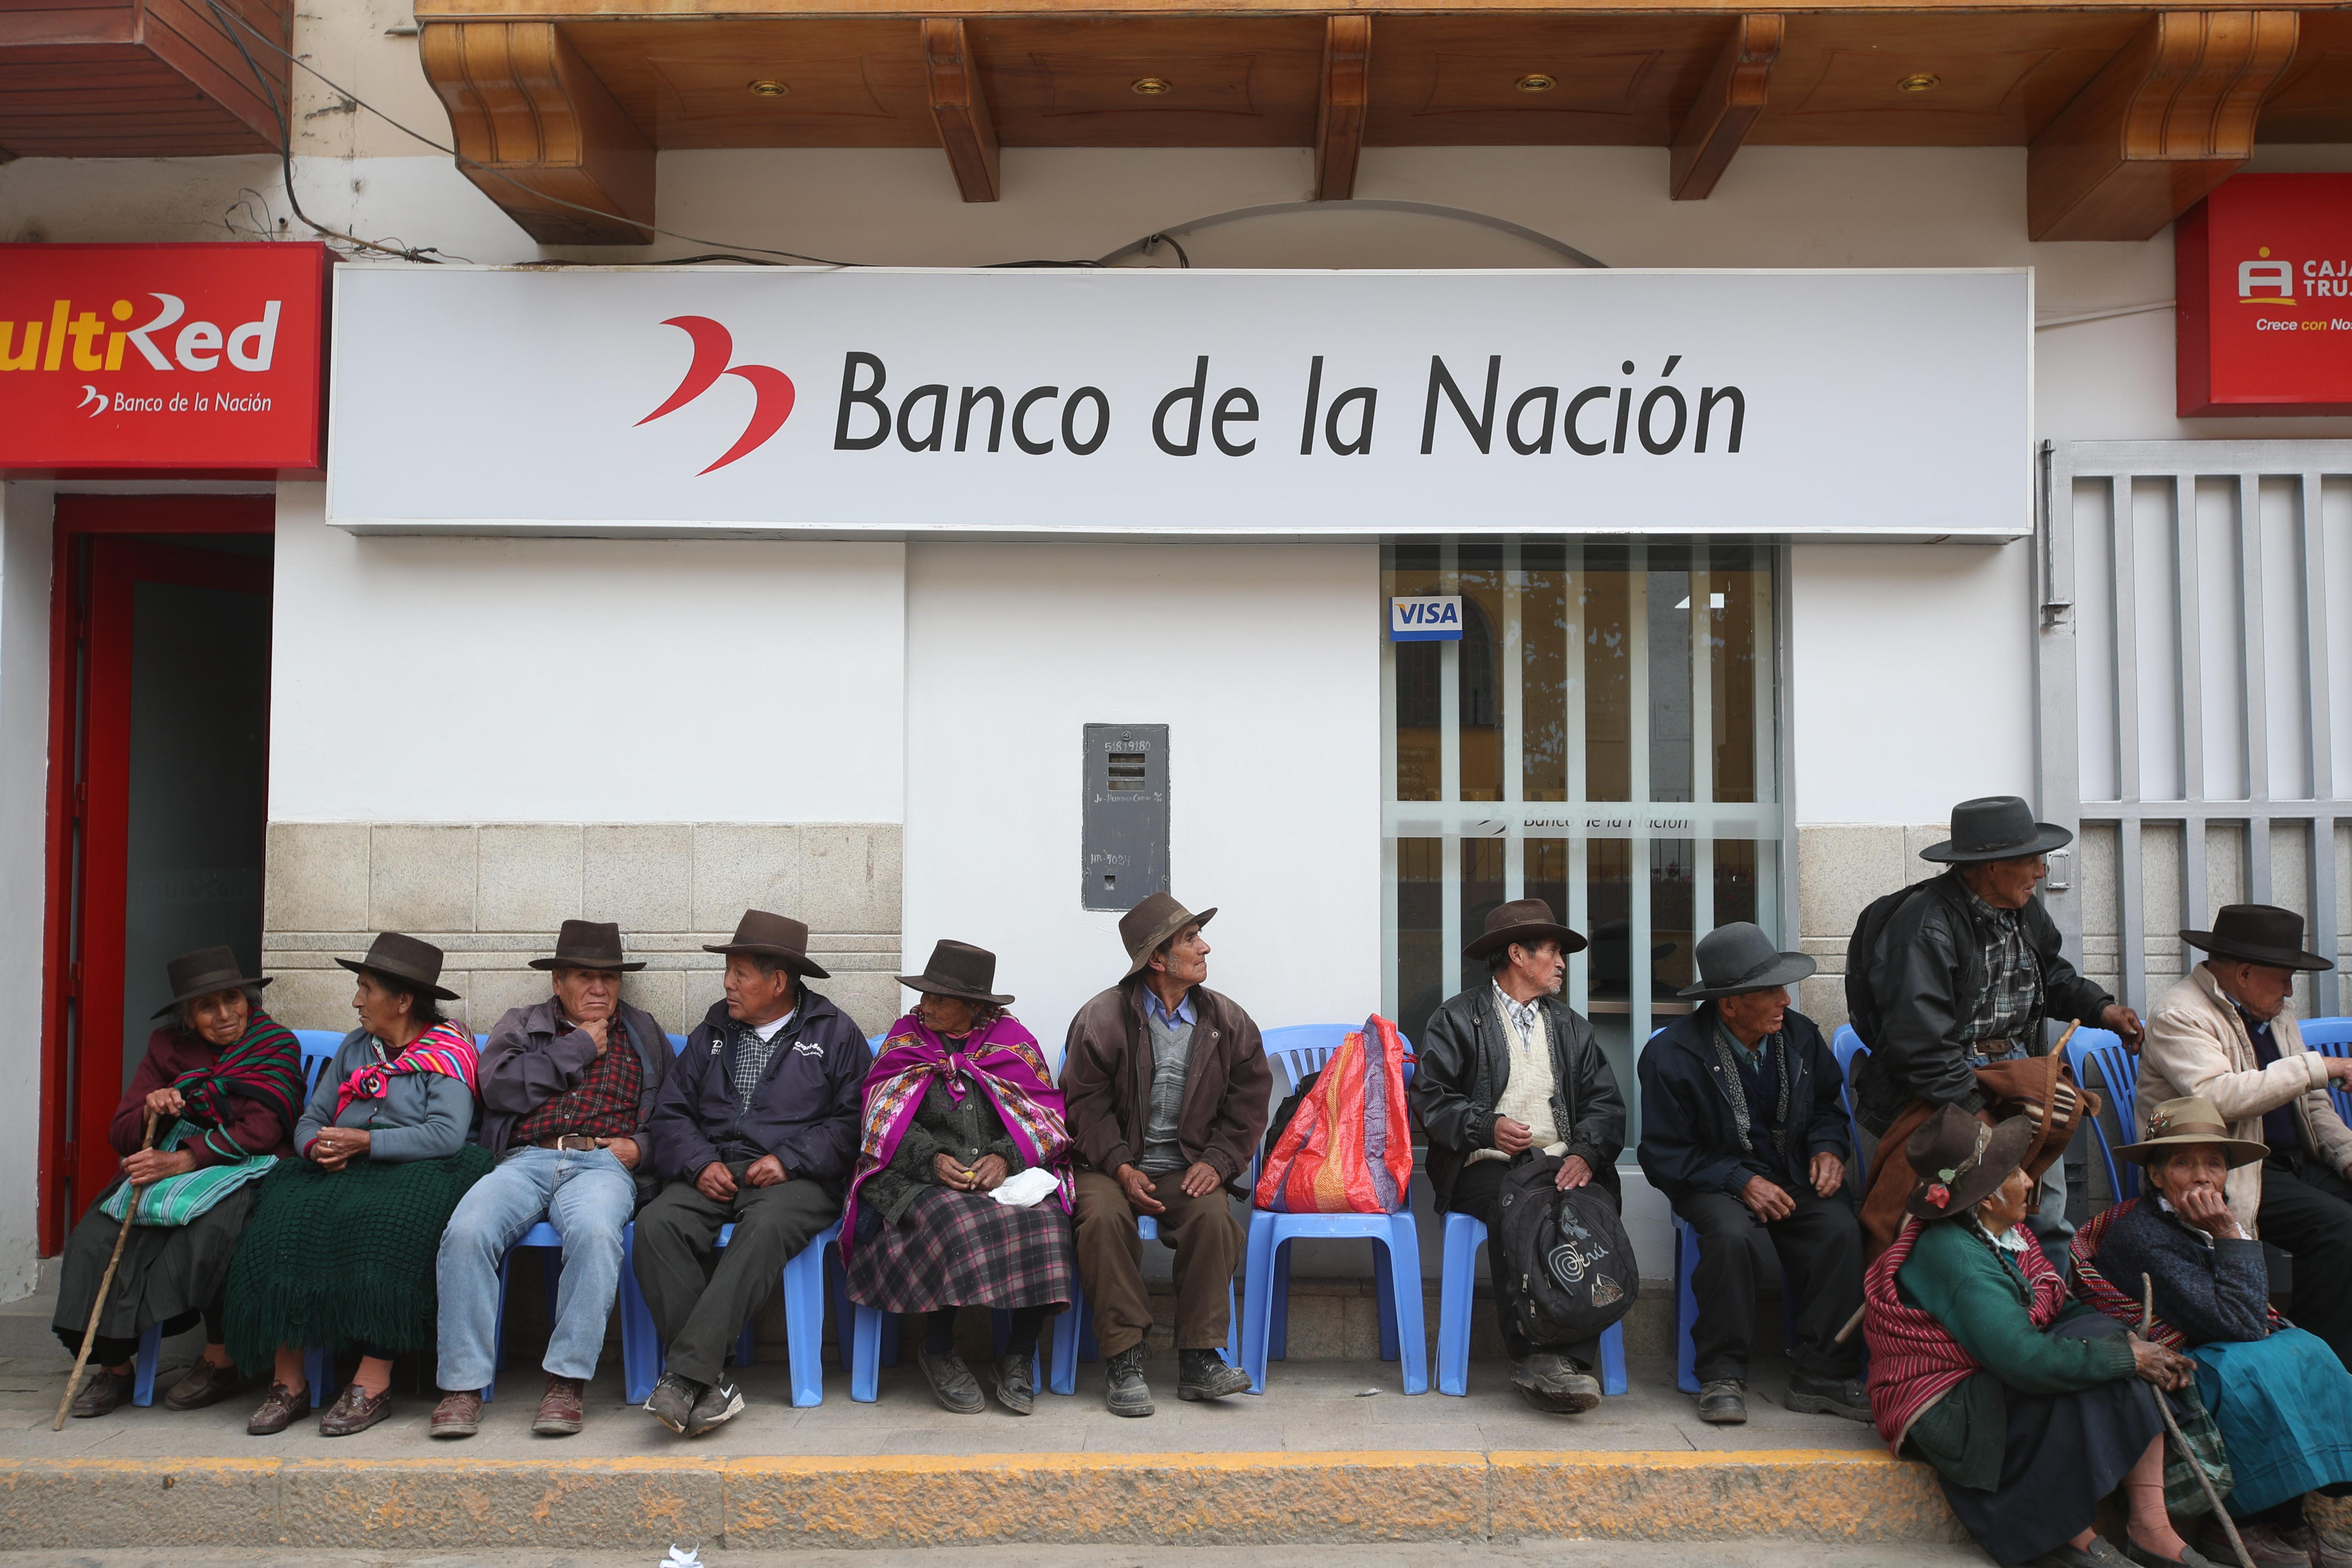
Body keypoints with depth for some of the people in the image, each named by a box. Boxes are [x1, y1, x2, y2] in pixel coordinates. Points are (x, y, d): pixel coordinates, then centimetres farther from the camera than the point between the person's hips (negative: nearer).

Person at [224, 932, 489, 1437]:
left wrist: (364, 1142, -14)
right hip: (342, 1170, 6)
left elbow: (448, 1134, -14)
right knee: (287, 1216, -24)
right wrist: (318, 1148, -5)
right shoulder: (354, 1048, 22)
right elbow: (311, 1120, 19)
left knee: (380, 1222, -36)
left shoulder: (447, 1051, 0)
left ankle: (374, 1382, -30)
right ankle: (287, 1378, -21)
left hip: (416, 1170, -6)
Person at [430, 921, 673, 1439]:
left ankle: (567, 1382, -27)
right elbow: (499, 1086, 2)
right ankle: (463, 1384, -20)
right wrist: (578, 1049, 4)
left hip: (602, 1164, -1)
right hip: (525, 1161, 1)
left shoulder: (643, 1034, 25)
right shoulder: (522, 1024, 23)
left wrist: (641, 1146, 1)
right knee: (466, 1232, -30)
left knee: (595, 1232, -36)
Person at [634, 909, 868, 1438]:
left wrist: (789, 1159, -13)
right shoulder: (714, 1032, 21)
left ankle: (686, 1375, -38)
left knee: (766, 1228, -38)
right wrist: (700, 1163, -4)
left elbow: (852, 1120, 1)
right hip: (711, 1173, 4)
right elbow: (670, 1111, 16)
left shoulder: (834, 1033, 9)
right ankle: (712, 1380, -31)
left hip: (793, 1178, -3)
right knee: (656, 1223, -28)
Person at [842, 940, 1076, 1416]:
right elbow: (886, 1122, 5)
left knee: (1044, 1221, -32)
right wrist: (932, 1159, -12)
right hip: (922, 1178, -1)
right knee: (954, 1222, -36)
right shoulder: (904, 1040, 14)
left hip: (1012, 1175, 1)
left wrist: (1006, 1158, -12)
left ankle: (1019, 1355, -13)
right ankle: (938, 1351, -12)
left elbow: (1049, 1119, 6)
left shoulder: (1013, 1040, 12)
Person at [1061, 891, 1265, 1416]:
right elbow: (1085, 1103, -4)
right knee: (1103, 1217, -32)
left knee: (1214, 1216, -29)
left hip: (1188, 1168, 2)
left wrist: (1217, 1162, -6)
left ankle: (1198, 1360, -19)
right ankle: (1122, 1360, -23)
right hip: (1112, 1165, -2)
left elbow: (1248, 1103, 9)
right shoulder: (1102, 1017, -3)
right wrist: (1122, 1169, -16)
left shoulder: (1228, 1021, 7)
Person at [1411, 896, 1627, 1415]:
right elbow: (1427, 1096, -1)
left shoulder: (1570, 1026, 25)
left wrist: (1585, 1154, -7)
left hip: (1561, 1165, 3)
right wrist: (1486, 1127, -18)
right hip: (1485, 1166, -3)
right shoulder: (1457, 1020, 9)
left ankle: (1569, 1358, -35)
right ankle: (1535, 1361, -36)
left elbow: (1605, 1103, 14)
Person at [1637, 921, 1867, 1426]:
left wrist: (1828, 1148, -4)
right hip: (1715, 1183, -4)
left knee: (1842, 1230, -27)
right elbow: (1664, 1156, -9)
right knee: (1733, 1235, -36)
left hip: (1793, 1177, 4)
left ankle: (1821, 1376, -16)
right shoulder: (1671, 1055, -12)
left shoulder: (1800, 1036, 3)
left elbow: (1826, 1106, 19)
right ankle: (1722, 1376, -19)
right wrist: (1740, 1181, -20)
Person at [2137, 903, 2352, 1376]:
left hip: (2294, 1159, 9)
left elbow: (2313, 1102, 22)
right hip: (2228, 1172, -9)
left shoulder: (2274, 1013, 17)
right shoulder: (2180, 1017, -13)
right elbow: (2221, 1097, -29)